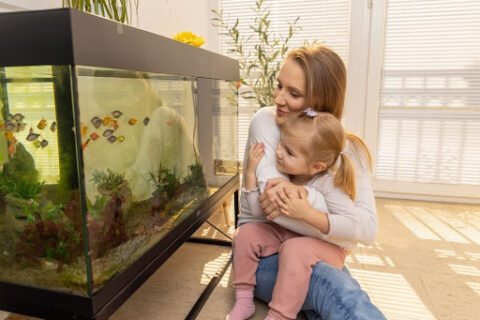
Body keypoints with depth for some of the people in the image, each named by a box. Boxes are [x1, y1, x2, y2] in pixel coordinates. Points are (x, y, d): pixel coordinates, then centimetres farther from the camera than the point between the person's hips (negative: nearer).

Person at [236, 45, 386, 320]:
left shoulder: (346, 150, -4)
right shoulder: (265, 121, -10)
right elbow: (269, 204, -20)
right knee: (341, 293, -31)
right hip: (262, 252, -3)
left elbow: (369, 228, -17)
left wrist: (304, 194, -32)